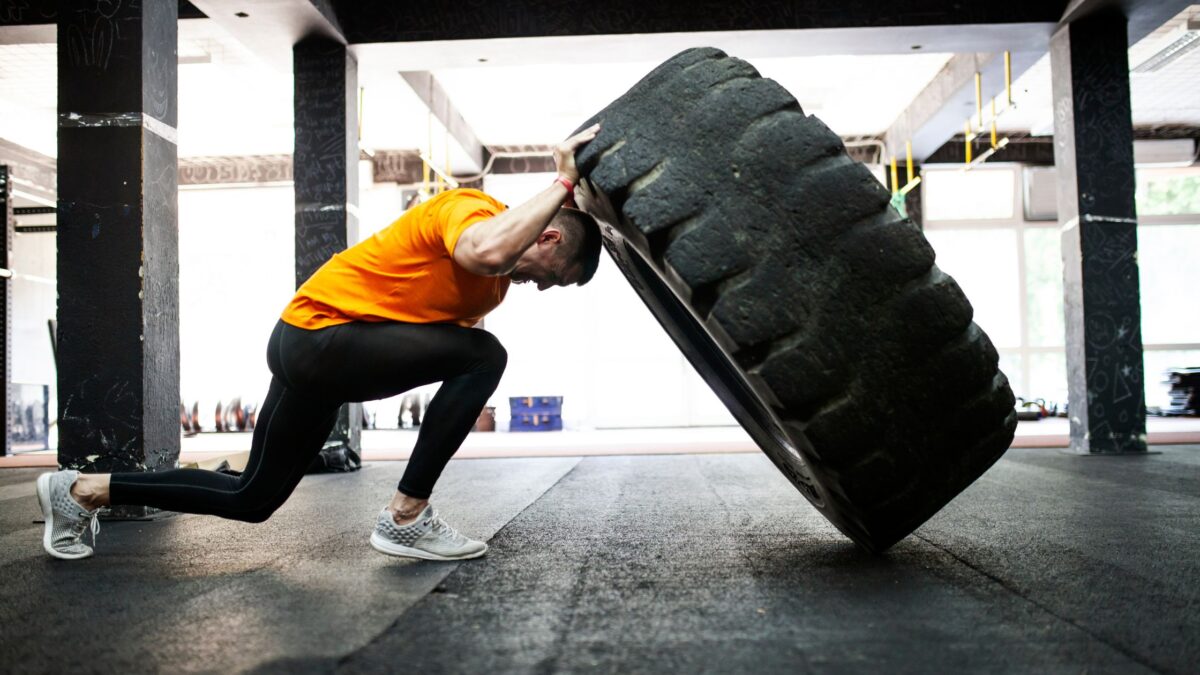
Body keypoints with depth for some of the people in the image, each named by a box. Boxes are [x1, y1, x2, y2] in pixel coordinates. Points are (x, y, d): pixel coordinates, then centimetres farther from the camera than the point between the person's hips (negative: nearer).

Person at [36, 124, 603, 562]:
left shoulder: (498, 282, 12)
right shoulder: (472, 208, -16)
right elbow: (485, 251, -38)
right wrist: (563, 182, -30)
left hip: (312, 348, 10)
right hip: (319, 330, -10)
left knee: (252, 499, 17)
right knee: (483, 356, -21)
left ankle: (83, 490, 28)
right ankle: (405, 519, -13)